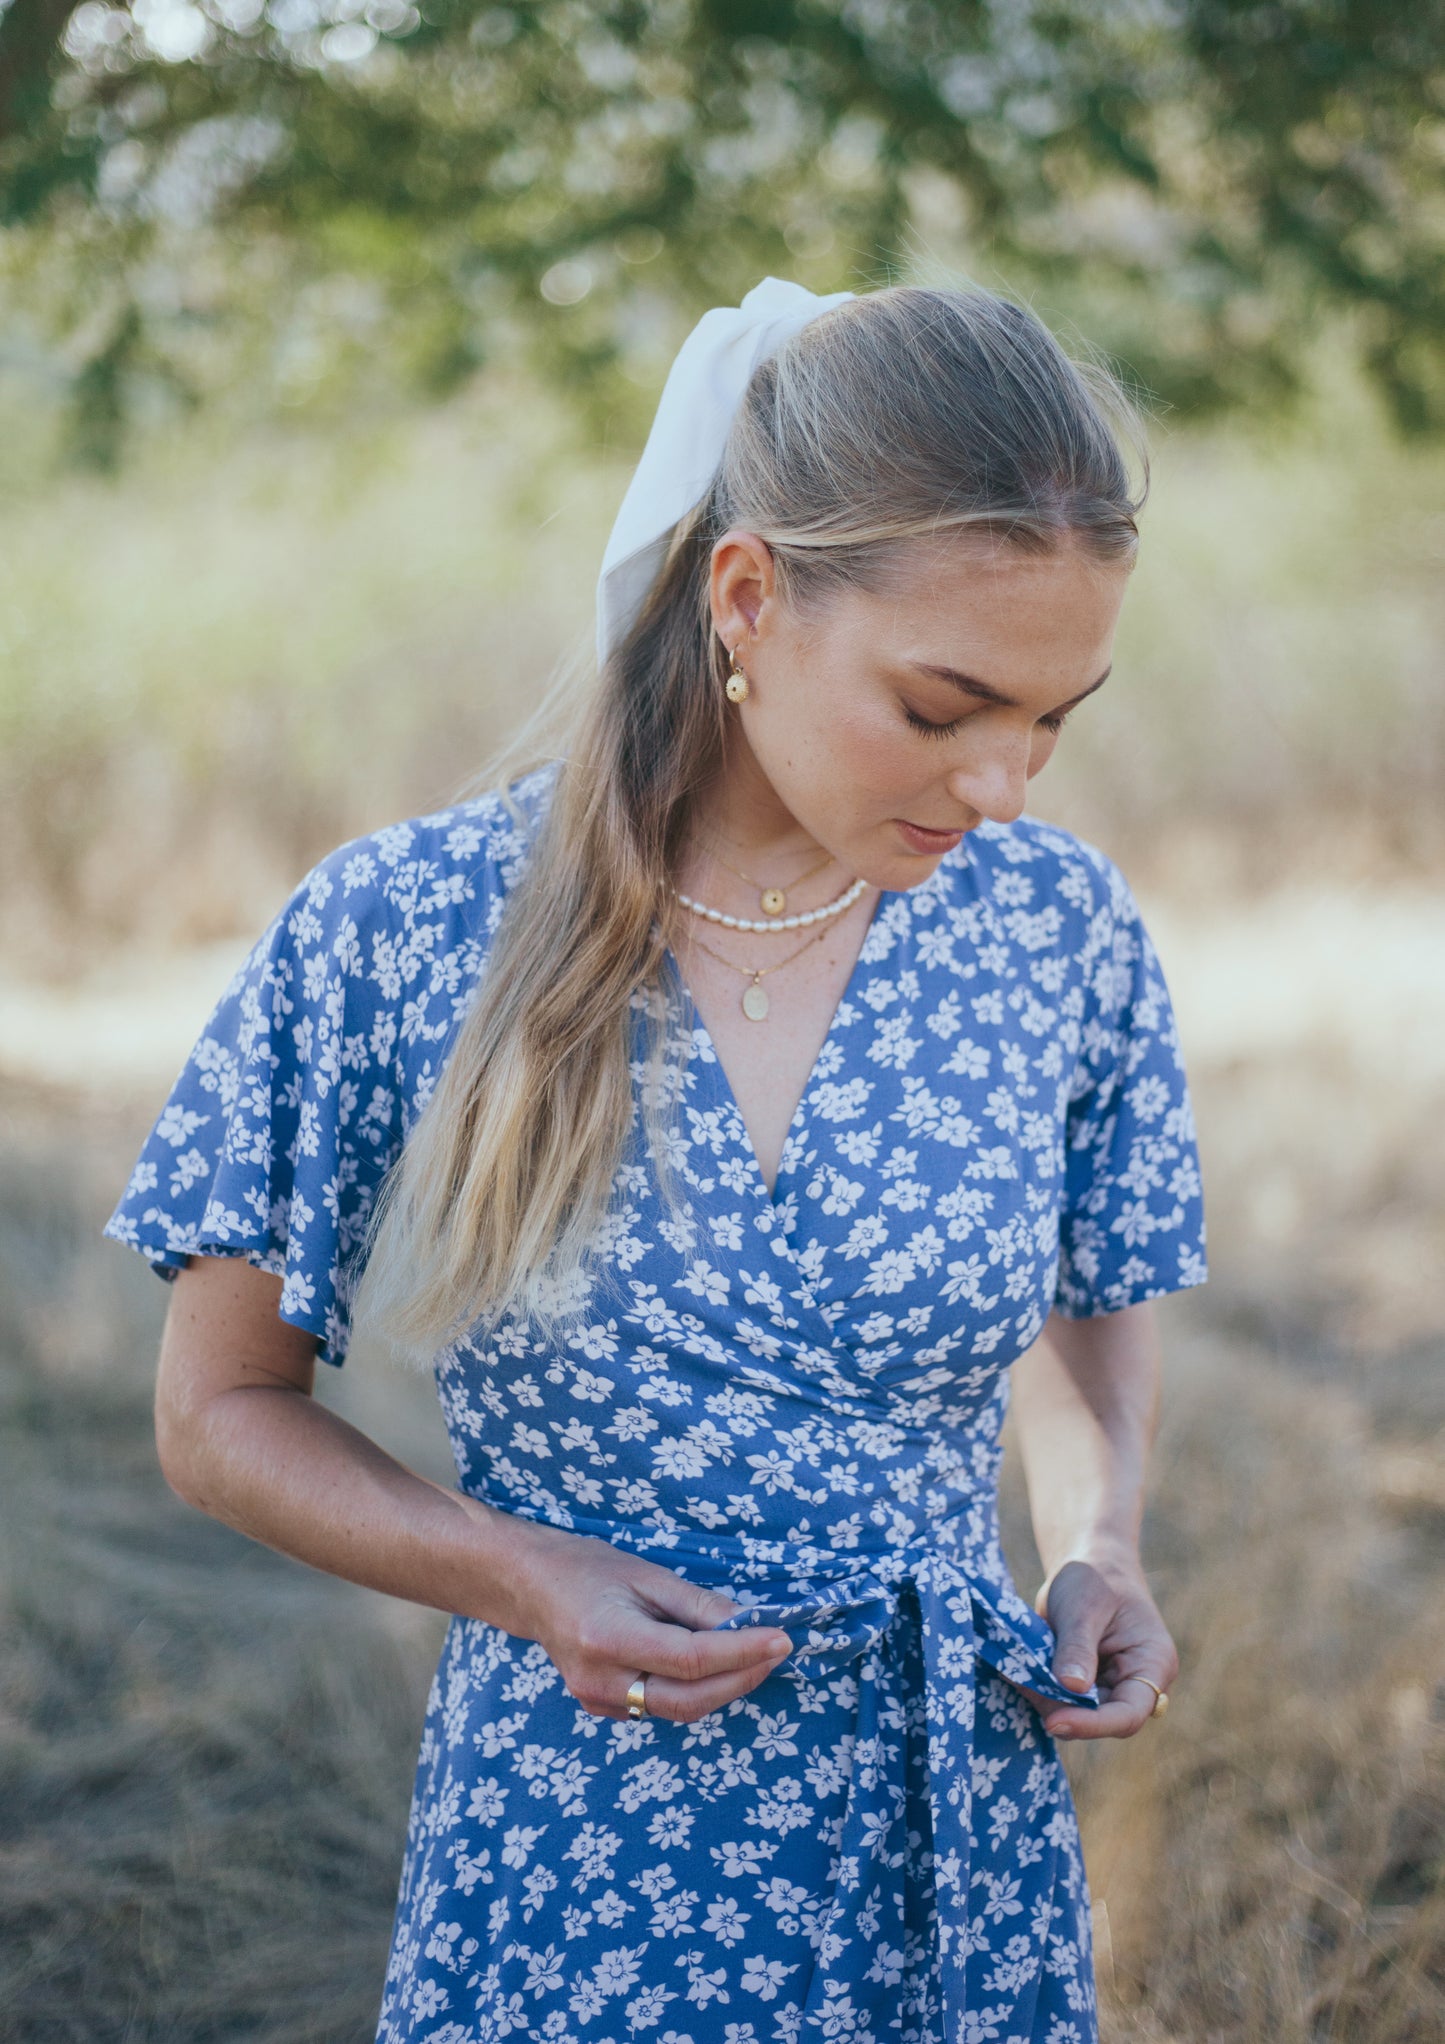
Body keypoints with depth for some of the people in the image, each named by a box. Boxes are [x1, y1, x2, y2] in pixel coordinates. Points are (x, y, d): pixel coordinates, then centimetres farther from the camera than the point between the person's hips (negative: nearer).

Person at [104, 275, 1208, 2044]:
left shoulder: (1060, 927, -4)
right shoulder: (400, 932, -12)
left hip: (965, 1846, 3)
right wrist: (519, 1573, -16)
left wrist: (1099, 1544, -5)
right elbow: (221, 1415, -2)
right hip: (567, 1874, -2)